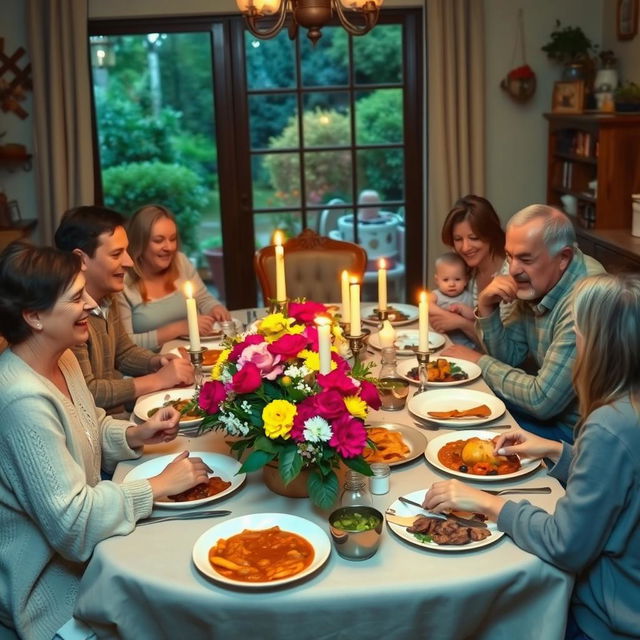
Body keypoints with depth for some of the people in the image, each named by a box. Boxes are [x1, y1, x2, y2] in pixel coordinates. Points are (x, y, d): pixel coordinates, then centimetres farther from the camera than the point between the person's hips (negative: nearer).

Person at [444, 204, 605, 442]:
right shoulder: (535, 283, -1)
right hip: (549, 405, 7)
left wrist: (481, 362, -12)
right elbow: (508, 357, 7)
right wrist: (486, 308, -11)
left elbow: (542, 401, -26)